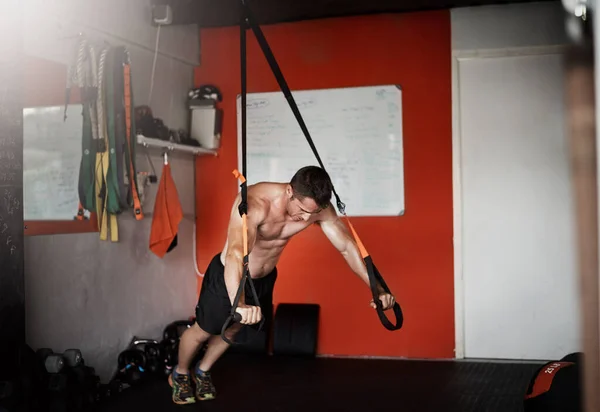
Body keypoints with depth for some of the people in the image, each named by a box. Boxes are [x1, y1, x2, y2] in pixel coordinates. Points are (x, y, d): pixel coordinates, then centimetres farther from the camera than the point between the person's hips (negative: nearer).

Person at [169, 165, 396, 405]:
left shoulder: (318, 207, -23)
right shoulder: (255, 203, -40)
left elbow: (347, 247, -15)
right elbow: (236, 253, -55)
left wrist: (376, 289, -23)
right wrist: (238, 303, -71)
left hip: (264, 279, 5)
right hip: (228, 277, -5)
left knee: (232, 330, 24)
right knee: (202, 331, 13)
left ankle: (202, 372, 51)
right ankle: (180, 374, 43)